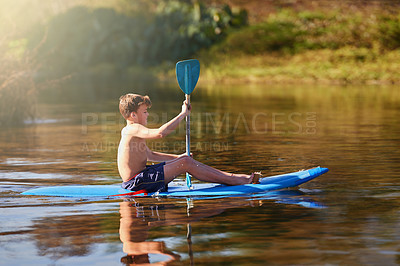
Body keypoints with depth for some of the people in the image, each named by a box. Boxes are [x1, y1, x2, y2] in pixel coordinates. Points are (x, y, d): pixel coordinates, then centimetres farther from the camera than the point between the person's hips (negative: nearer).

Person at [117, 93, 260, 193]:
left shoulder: (129, 131, 18)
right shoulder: (133, 129, -15)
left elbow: (150, 155, 29)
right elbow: (160, 133, -31)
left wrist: (177, 157, 23)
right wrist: (183, 114, -20)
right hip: (136, 182, -11)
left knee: (184, 159, 10)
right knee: (186, 163, -13)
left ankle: (228, 176, 9)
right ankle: (236, 181, -9)